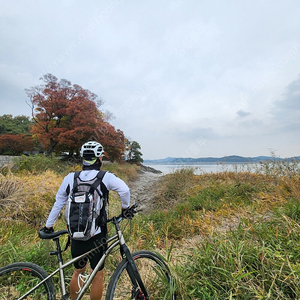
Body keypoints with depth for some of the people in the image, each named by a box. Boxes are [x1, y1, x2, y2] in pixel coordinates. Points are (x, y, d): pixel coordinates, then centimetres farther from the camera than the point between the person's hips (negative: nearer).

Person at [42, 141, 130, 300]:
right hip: (97, 236, -4)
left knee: (78, 271, 27)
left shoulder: (70, 178, 0)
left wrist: (48, 226, 19)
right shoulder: (105, 177, -11)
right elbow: (124, 190, -25)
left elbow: (58, 204, 7)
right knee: (98, 275, 15)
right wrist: (125, 208, -7)